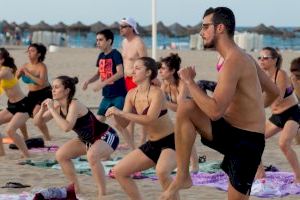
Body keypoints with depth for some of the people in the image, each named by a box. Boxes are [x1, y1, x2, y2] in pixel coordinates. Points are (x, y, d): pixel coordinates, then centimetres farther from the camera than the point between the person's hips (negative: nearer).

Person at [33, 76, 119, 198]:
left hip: (106, 136, -9)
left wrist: (52, 110, -34)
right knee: (61, 155, 5)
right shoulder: (58, 106, -5)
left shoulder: (74, 105, -28)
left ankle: (103, 194, -26)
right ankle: (76, 189, 18)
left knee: (92, 155, -38)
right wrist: (42, 110, -18)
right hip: (88, 140, 9)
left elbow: (66, 127, -43)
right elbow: (37, 122, 2)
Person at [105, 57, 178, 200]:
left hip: (170, 142, -8)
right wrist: (115, 114, -18)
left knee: (162, 171, -37)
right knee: (119, 171, 5)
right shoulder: (131, 94, 2)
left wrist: (121, 113, -33)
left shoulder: (156, 93, -20)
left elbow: (149, 119, -32)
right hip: (151, 144, 8)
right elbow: (124, 123, 3)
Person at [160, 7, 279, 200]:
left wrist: (190, 81, -18)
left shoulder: (233, 61, -20)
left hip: (246, 142, -9)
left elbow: (215, 111, -29)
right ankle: (183, 176, -10)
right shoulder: (244, 57, 11)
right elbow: (274, 92, 21)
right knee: (185, 108, -12)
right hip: (229, 132, 9)